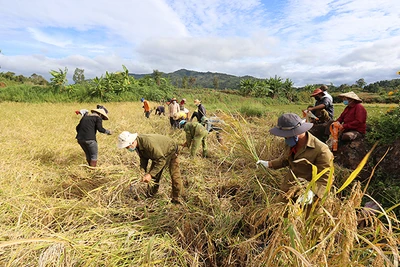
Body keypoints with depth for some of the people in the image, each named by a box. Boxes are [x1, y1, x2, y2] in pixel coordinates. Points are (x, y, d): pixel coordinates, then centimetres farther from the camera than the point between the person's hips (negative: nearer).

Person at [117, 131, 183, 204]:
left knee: (175, 176, -9)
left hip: (170, 150, -7)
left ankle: (176, 199, 8)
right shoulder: (137, 144, -15)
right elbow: (143, 158, 0)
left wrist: (151, 174, -39)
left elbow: (161, 160, -39)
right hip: (158, 154, 8)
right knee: (153, 176, 8)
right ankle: (149, 196, 26)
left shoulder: (148, 143, -42)